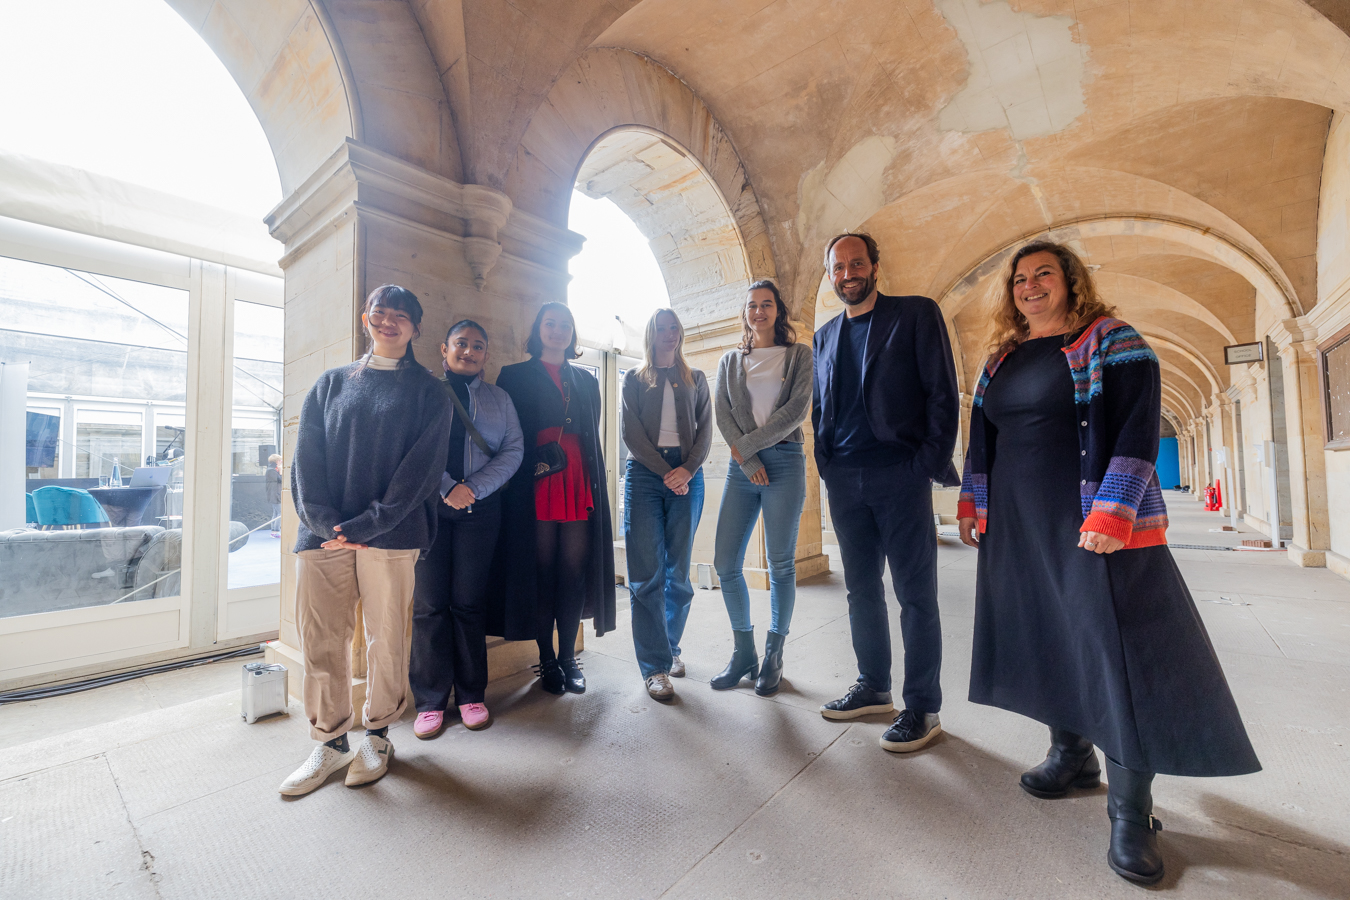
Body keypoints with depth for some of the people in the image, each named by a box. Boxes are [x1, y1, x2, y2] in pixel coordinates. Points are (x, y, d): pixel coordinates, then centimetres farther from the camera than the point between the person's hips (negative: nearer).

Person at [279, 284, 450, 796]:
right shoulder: (331, 383, 16)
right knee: (321, 640, 5)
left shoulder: (427, 392, 6)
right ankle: (331, 743, 23)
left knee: (385, 638, 5)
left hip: (390, 535, -3)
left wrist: (365, 526, -12)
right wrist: (324, 522, -8)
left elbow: (420, 467, -4)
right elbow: (306, 458, 7)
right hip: (323, 533, 3)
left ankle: (377, 735, 24)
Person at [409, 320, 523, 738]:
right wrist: (446, 488, -11)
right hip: (428, 505, -1)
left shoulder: (498, 398, 14)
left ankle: (471, 694, 16)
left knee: (469, 601, 4)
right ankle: (430, 700, 13)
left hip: (480, 508, 1)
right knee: (429, 603, 1)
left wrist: (472, 488, -7)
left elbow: (513, 450, 4)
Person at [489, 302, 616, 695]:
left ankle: (568, 657, 14)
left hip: (579, 485, 3)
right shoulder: (515, 376, 10)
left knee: (574, 570, 1)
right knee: (542, 570, 1)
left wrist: (596, 487, 9)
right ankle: (547, 660, 15)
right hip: (535, 486, -2)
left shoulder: (587, 381, 19)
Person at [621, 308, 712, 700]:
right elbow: (630, 432, 2)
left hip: (686, 474, 2)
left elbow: (705, 430, 8)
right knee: (647, 573, -6)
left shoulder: (695, 379, 18)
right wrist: (666, 472, -9)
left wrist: (687, 470, -9)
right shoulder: (634, 379, 14)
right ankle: (655, 667, 1)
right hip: (645, 473, -1)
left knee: (678, 571, 5)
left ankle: (671, 647, 24)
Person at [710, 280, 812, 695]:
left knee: (781, 564, 1)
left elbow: (797, 409, -4)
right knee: (726, 563, 0)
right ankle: (743, 653, 18)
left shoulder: (799, 355, 9)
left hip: (784, 460, -3)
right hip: (741, 464, 3)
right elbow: (723, 415, 5)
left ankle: (773, 657, 18)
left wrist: (749, 443, -9)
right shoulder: (729, 360, 16)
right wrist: (747, 459, -8)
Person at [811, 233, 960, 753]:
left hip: (899, 475, -5)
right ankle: (873, 689, 29)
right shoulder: (826, 335, 17)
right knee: (862, 589, 13)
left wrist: (931, 466, -11)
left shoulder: (917, 314, 3)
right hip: (844, 480, 5)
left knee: (915, 593, 3)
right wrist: (827, 466, 7)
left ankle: (922, 709, 17)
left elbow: (943, 394, -4)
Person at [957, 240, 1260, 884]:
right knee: (1048, 638, 11)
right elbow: (981, 437, 17)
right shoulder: (1000, 358, 14)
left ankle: (1130, 811, 11)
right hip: (1016, 528, 5)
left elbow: (1137, 430, -10)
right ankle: (1073, 757, 29)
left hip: (1093, 525, -5)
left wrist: (1113, 513, -19)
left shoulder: (1110, 342, -1)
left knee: (1120, 652, -3)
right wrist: (971, 501, 12)